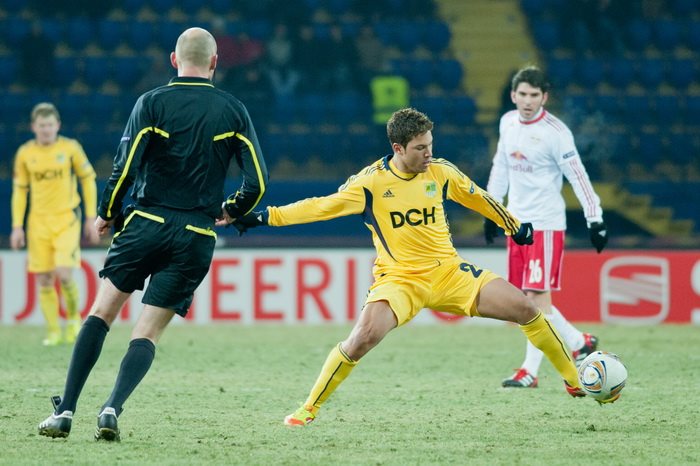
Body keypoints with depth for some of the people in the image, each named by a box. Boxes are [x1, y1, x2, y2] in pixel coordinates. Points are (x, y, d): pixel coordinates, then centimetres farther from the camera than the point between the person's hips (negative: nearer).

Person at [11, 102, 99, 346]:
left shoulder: (70, 148, -3)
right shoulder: (25, 153, 2)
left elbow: (88, 180, 6)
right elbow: (19, 190, 10)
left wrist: (91, 219, 3)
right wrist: (17, 226, 4)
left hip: (67, 219, -2)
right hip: (38, 223, 2)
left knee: (64, 274, -15)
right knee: (44, 280, 0)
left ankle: (74, 317, 11)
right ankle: (53, 332, 11)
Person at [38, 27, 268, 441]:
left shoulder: (152, 103, -1)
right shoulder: (233, 111, 3)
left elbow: (125, 169, -8)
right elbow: (258, 181, 1)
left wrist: (107, 214, 8)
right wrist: (230, 211, 20)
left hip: (147, 224, -1)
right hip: (197, 237, 1)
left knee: (101, 313, 8)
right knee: (148, 333, 2)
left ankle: (65, 410, 0)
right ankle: (113, 408, -19)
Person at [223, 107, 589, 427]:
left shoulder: (441, 172, -1)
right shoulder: (370, 182, -10)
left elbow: (477, 198, 15)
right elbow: (322, 207, -7)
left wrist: (515, 226, 23)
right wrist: (264, 217, -13)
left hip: (448, 270, 3)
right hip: (399, 279, -3)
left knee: (525, 309, -7)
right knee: (363, 337, -28)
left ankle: (575, 382, 13)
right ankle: (309, 409, -11)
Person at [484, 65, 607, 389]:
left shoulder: (555, 132, -13)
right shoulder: (508, 123, 7)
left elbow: (578, 176, -13)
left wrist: (595, 219, -15)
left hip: (546, 225, -7)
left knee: (538, 296, -10)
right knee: (525, 299, 9)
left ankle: (530, 371, -2)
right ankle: (579, 343, 22)